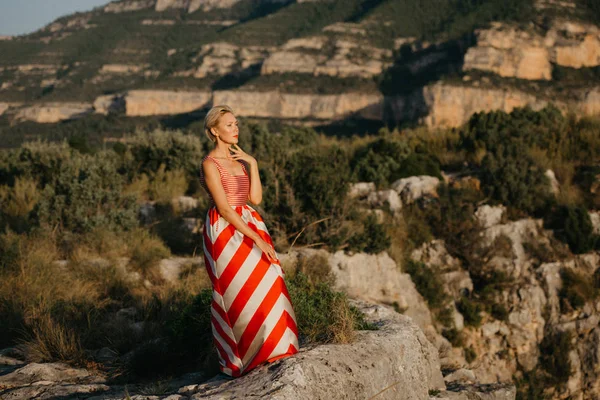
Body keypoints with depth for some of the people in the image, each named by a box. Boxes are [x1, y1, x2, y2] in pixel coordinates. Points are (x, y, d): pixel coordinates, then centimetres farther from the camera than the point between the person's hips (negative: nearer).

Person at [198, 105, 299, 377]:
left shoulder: (240, 159, 12)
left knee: (266, 287, 4)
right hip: (225, 230, -7)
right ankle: (243, 358, 6)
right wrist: (257, 239, -21)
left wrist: (252, 164, -5)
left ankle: (269, 349, 15)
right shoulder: (210, 163, -11)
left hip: (249, 225, 7)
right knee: (240, 292, -5)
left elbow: (255, 198, 3)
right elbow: (224, 208, -18)